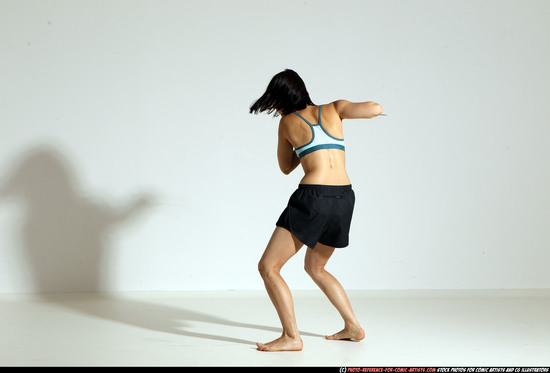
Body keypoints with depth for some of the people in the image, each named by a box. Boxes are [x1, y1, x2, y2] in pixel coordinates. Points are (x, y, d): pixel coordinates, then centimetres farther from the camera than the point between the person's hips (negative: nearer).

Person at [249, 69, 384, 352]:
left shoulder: (287, 122, 8)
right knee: (315, 268, 26)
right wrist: (350, 109, 22)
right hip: (344, 199, 6)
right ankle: (353, 327, 25)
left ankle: (291, 337, -4)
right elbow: (376, 109, 0)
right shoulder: (333, 109, 12)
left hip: (312, 198, -6)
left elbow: (286, 167, 21)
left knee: (268, 267, 3)